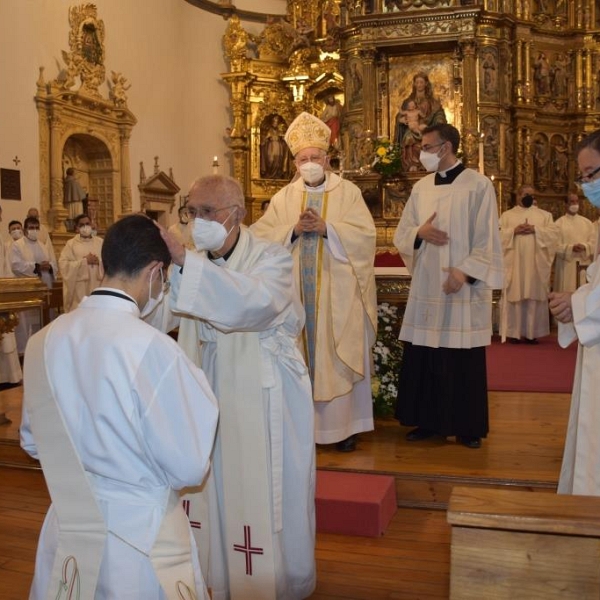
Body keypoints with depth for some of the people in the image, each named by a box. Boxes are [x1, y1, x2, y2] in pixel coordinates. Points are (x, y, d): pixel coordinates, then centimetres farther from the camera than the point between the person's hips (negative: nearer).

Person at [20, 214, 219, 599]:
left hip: (68, 528, 5)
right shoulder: (153, 348, -24)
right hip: (139, 533, -5)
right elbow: (189, 467, -16)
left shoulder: (42, 341, -6)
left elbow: (33, 442, 9)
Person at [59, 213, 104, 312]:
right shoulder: (71, 243, 2)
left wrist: (99, 261, -13)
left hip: (98, 287, 2)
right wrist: (85, 261, -13)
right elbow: (63, 264, -8)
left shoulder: (100, 242, 10)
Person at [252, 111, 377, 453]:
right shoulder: (284, 197, 11)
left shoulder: (348, 192, 4)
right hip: (296, 293, 2)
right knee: (300, 356, 5)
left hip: (337, 294, -2)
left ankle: (344, 425, 12)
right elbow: (261, 236, 1)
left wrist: (325, 227, -17)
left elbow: (365, 234, -8)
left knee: (339, 357, 2)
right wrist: (293, 230, -14)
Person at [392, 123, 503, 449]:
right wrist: (419, 233, -11)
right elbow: (401, 235, 10)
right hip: (426, 286, 5)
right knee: (422, 358, 7)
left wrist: (465, 271, -18)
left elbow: (487, 239, -8)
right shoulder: (421, 187, 10)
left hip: (464, 288, -4)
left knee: (465, 361, 4)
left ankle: (468, 426, 18)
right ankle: (427, 421, 22)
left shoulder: (478, 185, -5)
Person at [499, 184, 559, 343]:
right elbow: (498, 234, 1)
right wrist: (514, 231, -14)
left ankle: (532, 332, 4)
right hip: (514, 263, -1)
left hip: (535, 264, 1)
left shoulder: (544, 215, 15)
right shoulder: (507, 215, 12)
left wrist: (535, 229, -12)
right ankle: (513, 332, -1)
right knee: (514, 295, -4)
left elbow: (554, 232, 1)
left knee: (534, 296, 0)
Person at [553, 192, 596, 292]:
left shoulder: (587, 222, 12)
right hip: (566, 266, -3)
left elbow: (595, 242, 6)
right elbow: (556, 245, -7)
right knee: (567, 292, -3)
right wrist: (571, 248, -20)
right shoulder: (559, 223, 0)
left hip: (584, 264, 3)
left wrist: (585, 247, -14)